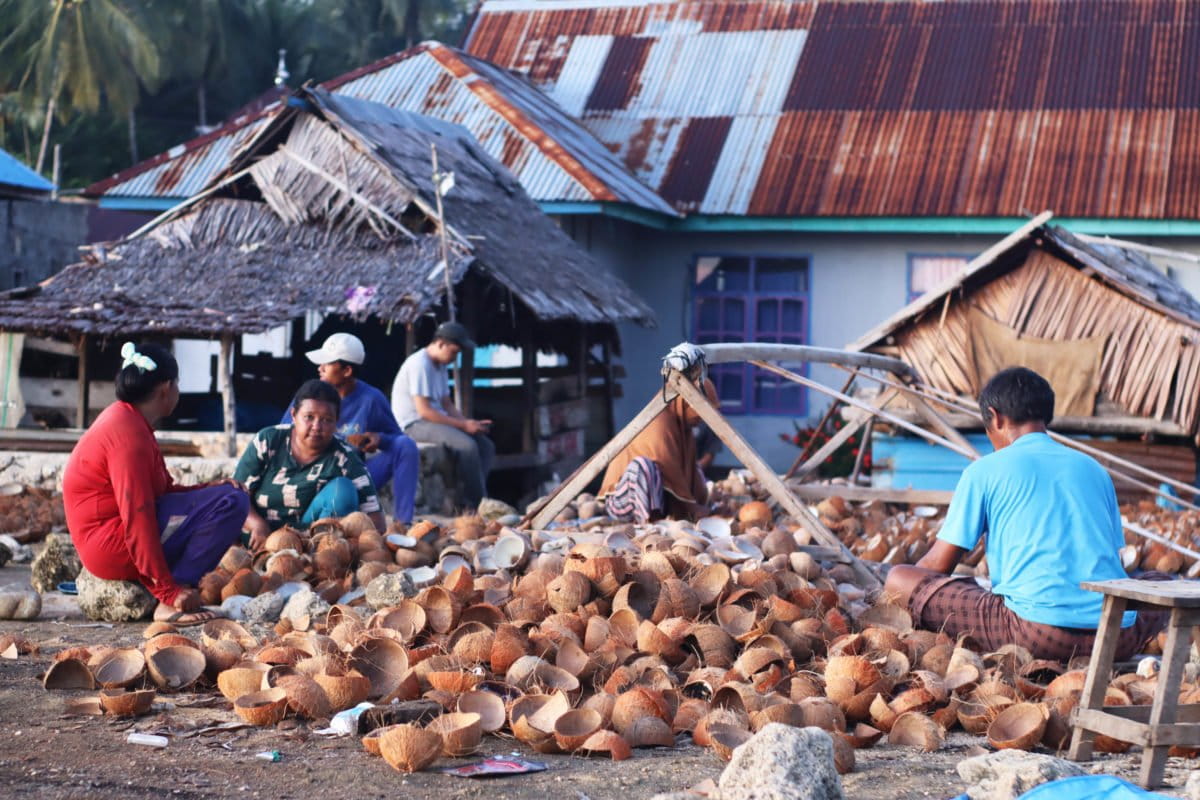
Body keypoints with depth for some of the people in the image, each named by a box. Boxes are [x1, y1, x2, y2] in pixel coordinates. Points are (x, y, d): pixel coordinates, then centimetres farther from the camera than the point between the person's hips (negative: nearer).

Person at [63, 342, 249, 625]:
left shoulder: (127, 420, 14)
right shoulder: (128, 432, -19)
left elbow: (161, 491, 17)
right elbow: (137, 517, -24)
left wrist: (209, 489, 1)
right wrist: (170, 591, -25)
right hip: (113, 546, -11)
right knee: (231, 502, -20)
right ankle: (169, 601, -21)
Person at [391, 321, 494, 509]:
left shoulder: (441, 365, 14)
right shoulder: (420, 365, -17)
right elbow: (424, 411, -22)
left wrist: (470, 423, -1)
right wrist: (463, 425, -19)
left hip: (436, 420, 10)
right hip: (414, 424, -10)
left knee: (486, 445, -4)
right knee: (467, 445, -29)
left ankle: (476, 499, -11)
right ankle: (477, 505, -22)